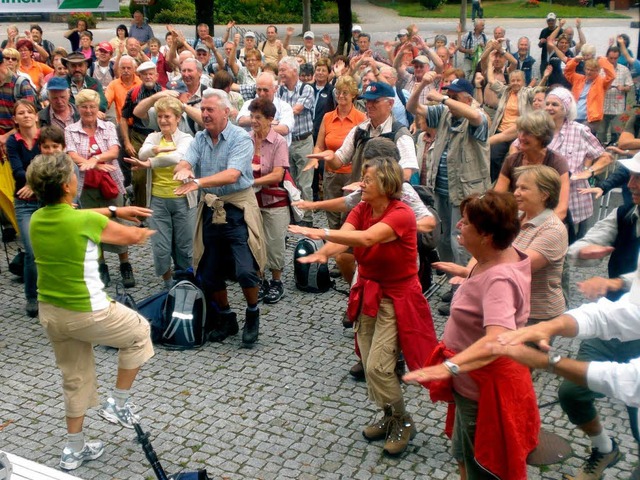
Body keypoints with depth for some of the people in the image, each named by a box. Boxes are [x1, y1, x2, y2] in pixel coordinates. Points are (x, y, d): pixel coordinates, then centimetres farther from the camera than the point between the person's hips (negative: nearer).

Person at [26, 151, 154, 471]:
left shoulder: (37, 219, -1)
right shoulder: (86, 221, -21)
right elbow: (131, 237, -4)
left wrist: (115, 211, 20)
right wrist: (146, 232, 18)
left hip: (49, 312, 7)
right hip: (87, 313, -7)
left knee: (75, 379, 22)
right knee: (139, 333, 20)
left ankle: (74, 449, 32)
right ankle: (117, 405, 25)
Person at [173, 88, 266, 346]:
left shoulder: (241, 139, -11)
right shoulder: (200, 138, 7)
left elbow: (232, 175, -24)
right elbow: (184, 163, -8)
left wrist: (199, 182, -36)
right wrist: (183, 169, -33)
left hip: (238, 210, -5)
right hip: (210, 209, 6)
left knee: (245, 271, -13)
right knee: (209, 274, 11)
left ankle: (253, 313, 16)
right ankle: (226, 318, 32)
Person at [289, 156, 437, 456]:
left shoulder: (401, 214, -21)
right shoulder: (362, 209, -1)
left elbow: (367, 238, -38)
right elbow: (343, 237, -19)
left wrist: (321, 233, -45)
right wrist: (323, 253, -41)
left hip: (396, 298, -6)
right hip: (367, 293, 7)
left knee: (377, 366, -10)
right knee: (369, 365, 10)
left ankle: (403, 423, 15)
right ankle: (390, 416, 34)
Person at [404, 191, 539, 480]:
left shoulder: (500, 279, -34)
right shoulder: (502, 254, -6)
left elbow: (497, 340, -50)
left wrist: (449, 367, -61)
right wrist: (462, 272, 30)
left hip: (484, 389, -10)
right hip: (474, 381, 10)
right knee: (464, 457, 30)